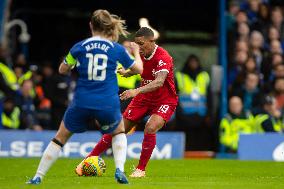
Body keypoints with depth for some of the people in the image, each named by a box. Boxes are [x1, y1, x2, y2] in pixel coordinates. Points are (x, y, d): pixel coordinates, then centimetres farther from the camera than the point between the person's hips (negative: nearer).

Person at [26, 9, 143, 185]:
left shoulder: (79, 47, 1)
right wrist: (137, 52, 33)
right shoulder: (117, 49, 0)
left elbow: (62, 70, 14)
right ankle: (120, 170, 7)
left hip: (82, 103, 0)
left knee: (60, 138, 19)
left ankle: (38, 177, 16)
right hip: (108, 104, 0)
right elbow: (139, 69, 14)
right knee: (119, 132, 29)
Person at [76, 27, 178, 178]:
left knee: (150, 128, -31)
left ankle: (140, 169, -15)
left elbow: (159, 82, -44)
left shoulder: (163, 57, -27)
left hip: (164, 100, -6)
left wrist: (137, 91, -55)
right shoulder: (140, 55, -5)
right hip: (143, 98, 6)